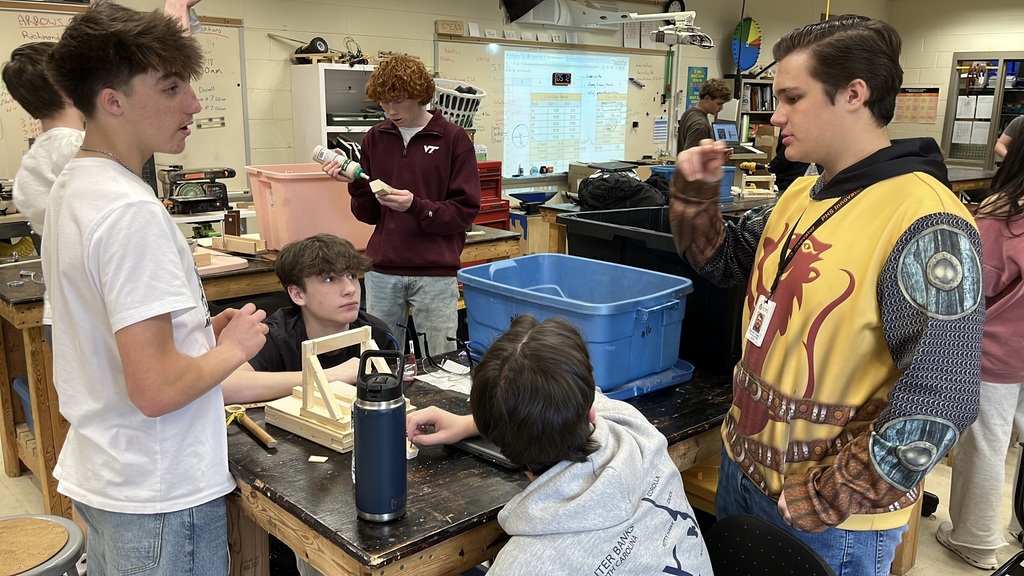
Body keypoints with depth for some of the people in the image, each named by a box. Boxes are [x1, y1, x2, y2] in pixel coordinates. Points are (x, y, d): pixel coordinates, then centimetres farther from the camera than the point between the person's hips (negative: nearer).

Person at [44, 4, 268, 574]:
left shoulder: (72, 187, 6)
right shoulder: (132, 212, -25)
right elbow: (156, 389, -28)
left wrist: (202, 331, 6)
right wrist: (234, 346, -12)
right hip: (162, 497, -9)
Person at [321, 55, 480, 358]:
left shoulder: (453, 138, -3)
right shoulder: (375, 139, 8)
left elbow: (465, 211, -6)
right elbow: (368, 214, 11)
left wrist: (416, 206, -20)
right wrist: (356, 183, -7)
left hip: (435, 272, -3)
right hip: (382, 271, 3)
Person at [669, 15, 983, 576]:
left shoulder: (924, 222, -22)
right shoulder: (801, 194, 2)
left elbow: (938, 403, -24)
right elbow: (723, 260, 16)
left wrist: (825, 502, -20)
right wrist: (696, 193, -1)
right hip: (745, 461, 7)